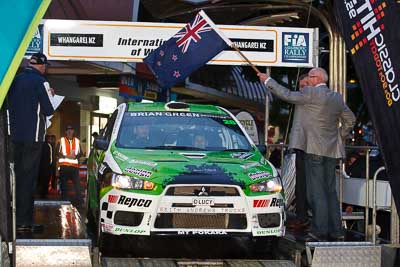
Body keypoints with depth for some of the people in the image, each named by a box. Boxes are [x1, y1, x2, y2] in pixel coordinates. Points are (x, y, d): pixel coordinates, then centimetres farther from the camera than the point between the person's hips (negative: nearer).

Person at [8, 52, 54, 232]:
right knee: (28, 177, -4)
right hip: (32, 136, -6)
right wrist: (49, 95, 8)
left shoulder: (16, 80, 8)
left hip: (15, 135, 6)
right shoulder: (40, 82, -11)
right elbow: (49, 110, -9)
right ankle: (24, 222, -4)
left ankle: (15, 216, 20)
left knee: (18, 175, 15)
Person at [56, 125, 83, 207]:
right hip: (64, 165, -1)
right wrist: (66, 156, -14)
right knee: (63, 184, 2)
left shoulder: (77, 141, 14)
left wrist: (75, 156, -10)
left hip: (74, 166, 1)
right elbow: (57, 152, -1)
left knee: (77, 183, -10)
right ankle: (64, 200, 10)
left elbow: (80, 153, 12)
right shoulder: (61, 141, 6)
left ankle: (79, 200, -12)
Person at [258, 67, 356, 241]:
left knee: (316, 192, -6)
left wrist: (268, 81, 0)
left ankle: (320, 231, -7)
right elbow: (350, 119, 21)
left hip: (314, 149, -8)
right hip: (331, 150, 8)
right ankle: (335, 231, 14)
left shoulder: (311, 93, -11)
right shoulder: (337, 98, 13)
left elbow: (287, 95, -11)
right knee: (330, 191, 12)